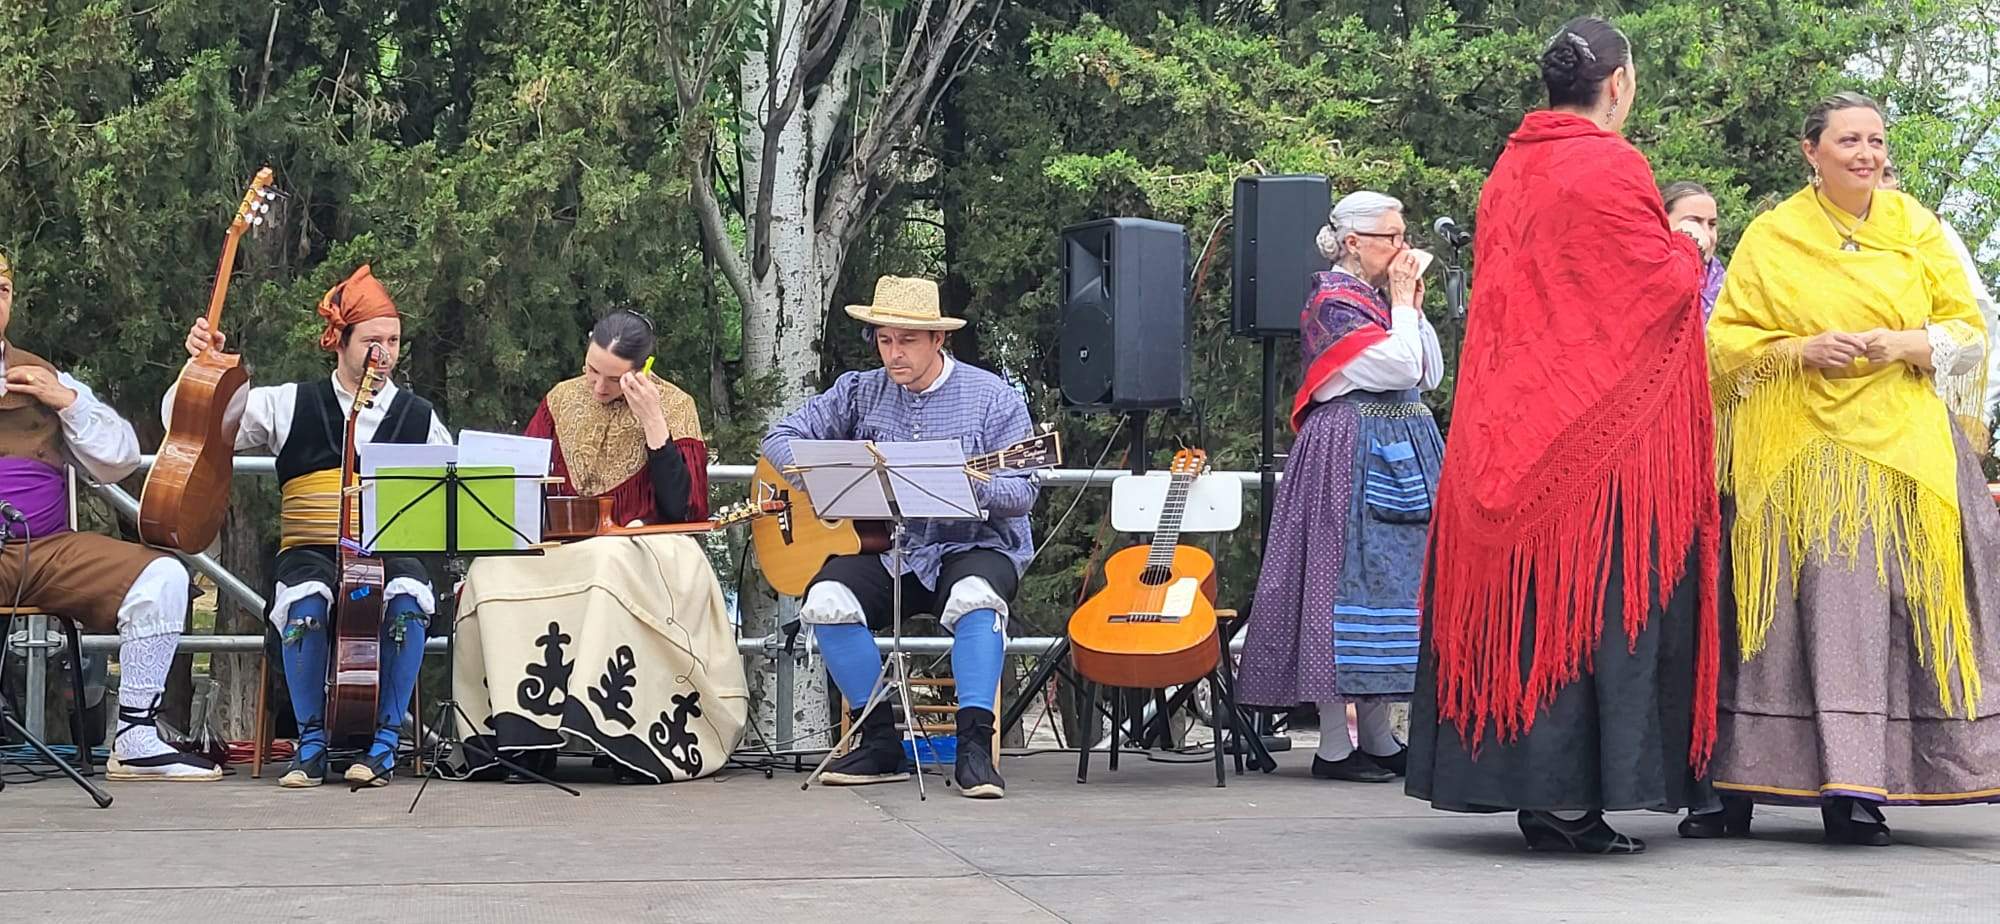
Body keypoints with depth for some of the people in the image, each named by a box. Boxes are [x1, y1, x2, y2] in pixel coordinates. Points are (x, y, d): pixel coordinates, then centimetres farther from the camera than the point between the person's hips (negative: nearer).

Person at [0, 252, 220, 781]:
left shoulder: (43, 378, 21)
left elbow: (121, 460, 16)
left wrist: (67, 400, 2)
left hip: (47, 549, 4)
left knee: (162, 576, -17)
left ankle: (135, 739, -14)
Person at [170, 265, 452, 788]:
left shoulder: (418, 418, 13)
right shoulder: (290, 406, 10)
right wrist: (202, 365, -5)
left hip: (392, 553, 1)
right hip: (311, 552, 0)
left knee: (408, 599, -35)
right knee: (305, 601, -36)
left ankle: (386, 741, -21)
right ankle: (311, 741, -19)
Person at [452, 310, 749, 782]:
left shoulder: (674, 406, 2)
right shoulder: (561, 400, 13)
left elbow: (682, 508, -8)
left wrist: (653, 423, -13)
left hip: (643, 546, -3)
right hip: (561, 546, 4)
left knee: (609, 563, -41)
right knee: (492, 571, -29)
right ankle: (516, 735, -27)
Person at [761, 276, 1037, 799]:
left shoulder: (993, 398, 0)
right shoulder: (859, 393, 10)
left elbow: (1022, 494, -5)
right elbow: (780, 438, 8)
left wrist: (966, 486, -26)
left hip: (972, 546, -3)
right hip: (881, 549, 3)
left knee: (976, 598, -37)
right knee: (827, 599, -26)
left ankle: (974, 746, -34)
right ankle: (880, 742, -15)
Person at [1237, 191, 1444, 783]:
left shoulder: (1376, 299, 17)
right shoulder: (1333, 300, -12)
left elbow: (1431, 375, 14)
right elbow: (1402, 367, -18)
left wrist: (1411, 305, 8)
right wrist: (1402, 304, -7)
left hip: (1398, 456, 10)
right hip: (1351, 459, -10)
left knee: (1387, 576, 9)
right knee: (1347, 574, -9)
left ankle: (1377, 736, 14)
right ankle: (1334, 746, -7)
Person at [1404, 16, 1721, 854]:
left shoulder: (1509, 172, 12)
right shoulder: (1611, 167, -10)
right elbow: (1664, 282, -12)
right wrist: (1688, 251, 10)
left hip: (1511, 427, 7)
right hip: (1605, 428, -7)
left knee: (1521, 593, 8)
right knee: (1594, 594, -5)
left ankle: (1528, 787, 11)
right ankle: (1568, 798, -8)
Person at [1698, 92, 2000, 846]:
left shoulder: (1915, 229, 11)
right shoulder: (1770, 237, 7)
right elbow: (1725, 338, 5)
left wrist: (1901, 346, -10)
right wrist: (1803, 350, -11)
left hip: (1901, 447, 1)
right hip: (1797, 453, -1)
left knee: (1876, 607, -5)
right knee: (1790, 608, -6)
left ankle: (1854, 791, -3)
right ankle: (1735, 787, -1)